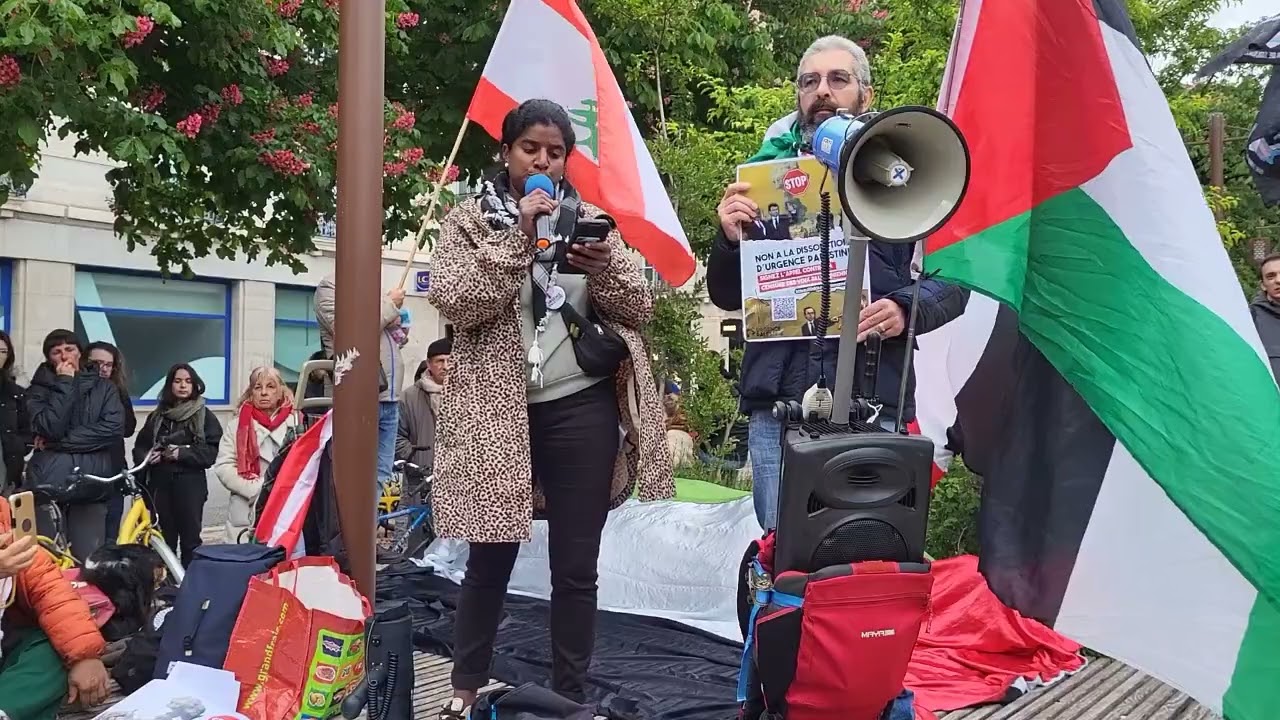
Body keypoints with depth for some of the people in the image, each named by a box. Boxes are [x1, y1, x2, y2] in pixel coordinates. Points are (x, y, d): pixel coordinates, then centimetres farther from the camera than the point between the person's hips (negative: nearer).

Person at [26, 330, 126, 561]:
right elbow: (50, 427, -9)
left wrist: (61, 441, -8)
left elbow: (114, 429, -6)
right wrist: (65, 384, -7)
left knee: (88, 559, -4)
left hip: (90, 481, 0)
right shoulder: (39, 389, 9)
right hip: (48, 481, 0)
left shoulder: (104, 387, 10)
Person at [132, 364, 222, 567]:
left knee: (190, 539, -1)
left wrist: (181, 453, -18)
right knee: (163, 538, 5)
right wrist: (147, 457, -10)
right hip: (160, 483, 3)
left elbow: (210, 452, -6)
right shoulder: (157, 416, 13)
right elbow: (140, 447, 11)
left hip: (190, 484, -3)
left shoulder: (205, 416, 3)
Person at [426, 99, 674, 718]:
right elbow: (452, 299, -10)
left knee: (576, 566, 6)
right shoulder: (471, 219, 6)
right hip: (498, 411, -1)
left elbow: (639, 309, 9)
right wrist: (518, 235, -15)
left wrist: (604, 266, -11)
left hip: (582, 409, 2)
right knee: (490, 558, 8)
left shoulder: (589, 219, 12)